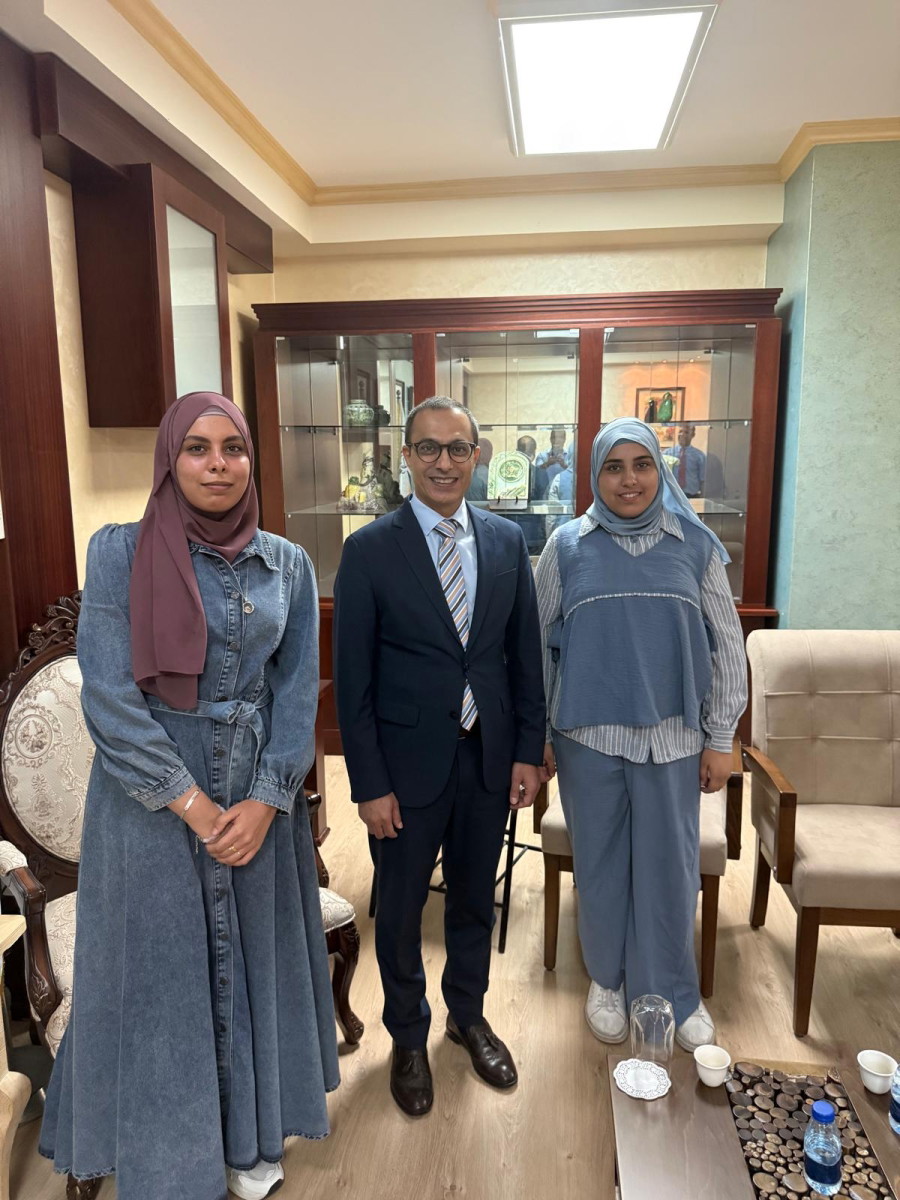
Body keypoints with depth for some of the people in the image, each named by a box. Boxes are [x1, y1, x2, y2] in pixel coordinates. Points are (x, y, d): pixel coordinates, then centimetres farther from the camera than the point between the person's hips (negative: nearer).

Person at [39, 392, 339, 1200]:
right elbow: (107, 691, -12)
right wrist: (190, 802, -14)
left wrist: (266, 799, -10)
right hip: (149, 793, -2)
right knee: (159, 972, 12)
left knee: (251, 963, 16)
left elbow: (299, 689, 0)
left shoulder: (287, 564, 0)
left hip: (259, 795, 3)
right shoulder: (120, 552, -8)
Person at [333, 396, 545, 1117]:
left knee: (475, 899, 21)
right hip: (408, 762, -3)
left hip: (489, 758, 3)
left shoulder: (507, 541, 0)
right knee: (401, 910, 15)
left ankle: (468, 1016, 47)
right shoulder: (370, 550, -11)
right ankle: (409, 1038, 41)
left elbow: (525, 655, 5)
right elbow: (353, 678, -10)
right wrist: (369, 784, -11)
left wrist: (528, 751, 3)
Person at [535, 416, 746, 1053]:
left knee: (671, 867, 10)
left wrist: (721, 738, 2)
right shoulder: (568, 546, -2)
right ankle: (608, 980, 36)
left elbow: (727, 646, 3)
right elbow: (541, 644, 2)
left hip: (672, 737, 1)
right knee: (601, 864, 12)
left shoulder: (696, 544, 0)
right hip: (590, 737, 0)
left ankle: (672, 992, 33)